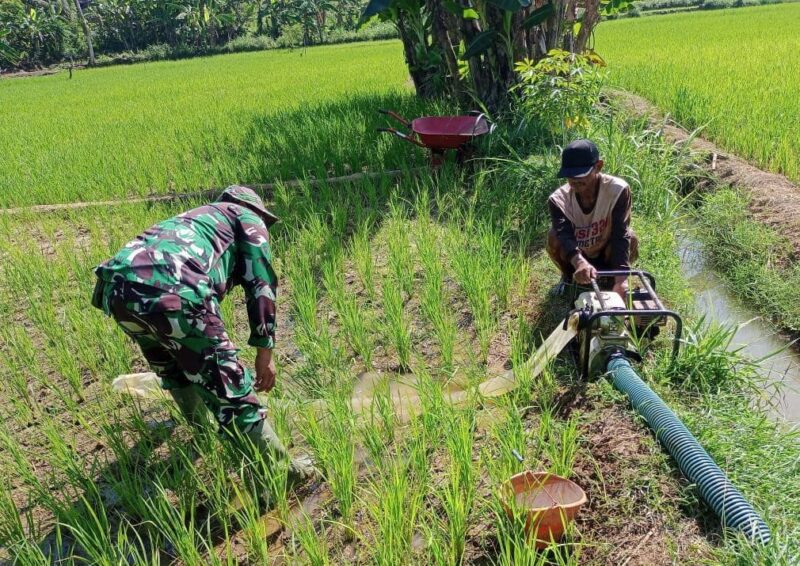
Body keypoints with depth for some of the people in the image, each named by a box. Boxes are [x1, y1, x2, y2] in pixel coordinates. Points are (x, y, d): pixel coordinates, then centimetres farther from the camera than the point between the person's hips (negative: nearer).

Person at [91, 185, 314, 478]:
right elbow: (260, 282, 9)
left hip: (118, 288, 8)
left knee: (173, 364, 32)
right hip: (171, 292, -8)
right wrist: (265, 349, 11)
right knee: (230, 386, 2)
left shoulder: (198, 217, 42)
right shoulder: (248, 218, 24)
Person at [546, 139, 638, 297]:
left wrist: (621, 278, -48)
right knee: (554, 237, -31)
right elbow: (565, 236, -42)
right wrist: (580, 263, -64)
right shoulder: (558, 199, -25)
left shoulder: (618, 189, -26)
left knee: (631, 239, -31)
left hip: (606, 254, 0)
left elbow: (620, 235, -35)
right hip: (576, 260, 0)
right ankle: (569, 277, 1)